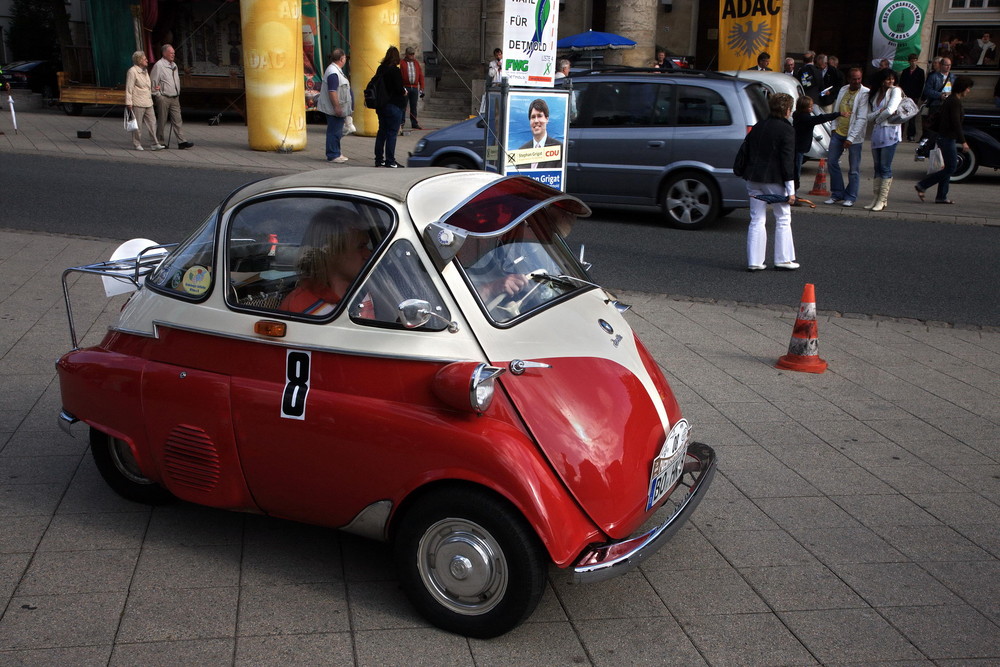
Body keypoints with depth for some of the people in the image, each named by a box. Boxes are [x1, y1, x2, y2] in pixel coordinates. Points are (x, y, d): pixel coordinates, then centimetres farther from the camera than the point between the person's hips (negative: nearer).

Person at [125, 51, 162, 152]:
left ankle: (155, 144, 2)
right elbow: (129, 88, -12)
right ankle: (137, 144, 9)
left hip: (148, 102, 8)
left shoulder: (145, 71, 17)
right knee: (137, 124, 0)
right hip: (138, 103, -8)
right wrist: (128, 103, -15)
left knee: (152, 122, 2)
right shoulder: (132, 71, -9)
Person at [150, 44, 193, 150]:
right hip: (163, 98, -7)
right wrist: (157, 95, -9)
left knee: (177, 120, -1)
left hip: (175, 98, 7)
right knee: (162, 121, 1)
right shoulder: (159, 65, -8)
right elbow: (153, 82, -9)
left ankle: (181, 141, -5)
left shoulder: (174, 65, 16)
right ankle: (160, 142, 10)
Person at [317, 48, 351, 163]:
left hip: (338, 109, 11)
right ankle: (333, 155, -1)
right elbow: (332, 91, -24)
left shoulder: (337, 70, 16)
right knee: (334, 131, -6)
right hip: (334, 109, -11)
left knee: (337, 131, 16)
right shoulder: (333, 72, -19)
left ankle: (336, 153, 24)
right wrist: (337, 107, -25)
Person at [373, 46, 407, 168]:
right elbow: (399, 88, -18)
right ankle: (390, 161, -1)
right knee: (392, 133, -2)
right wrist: (404, 92, 4)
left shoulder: (381, 69, 7)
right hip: (394, 106, -7)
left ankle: (379, 159, 20)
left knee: (382, 131, 15)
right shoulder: (395, 70, -15)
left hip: (381, 106, 7)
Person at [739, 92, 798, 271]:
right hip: (774, 180, -6)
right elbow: (788, 162, -13)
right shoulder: (786, 130, -9)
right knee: (783, 219, 8)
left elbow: (747, 152, 15)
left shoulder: (758, 127, 11)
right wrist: (791, 190, -11)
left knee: (757, 220, 7)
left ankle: (754, 261, 5)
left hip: (753, 179, 6)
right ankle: (783, 259, 12)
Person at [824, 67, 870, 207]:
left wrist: (851, 138, -19)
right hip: (838, 132, 6)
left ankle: (850, 197, 12)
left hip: (853, 135, -6)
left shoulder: (865, 93, -11)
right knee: (832, 162, 5)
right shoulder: (843, 90, 7)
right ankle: (837, 194, 17)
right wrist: (834, 127, 7)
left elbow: (862, 118, -15)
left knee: (854, 169, 0)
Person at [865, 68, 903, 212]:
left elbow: (890, 110, -16)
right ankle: (876, 197, 11)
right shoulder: (874, 94, 15)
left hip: (890, 132, -6)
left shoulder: (895, 91, -2)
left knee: (885, 167, -7)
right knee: (877, 167, 7)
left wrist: (877, 119, -1)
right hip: (876, 133, 6)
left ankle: (883, 199, -4)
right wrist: (880, 112, -9)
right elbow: (869, 115, 8)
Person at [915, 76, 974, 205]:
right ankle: (922, 186, -5)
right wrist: (963, 141, -18)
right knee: (950, 168, -5)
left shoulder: (949, 99, 13)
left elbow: (940, 118, 18)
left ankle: (941, 197, 12)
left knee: (949, 168, 11)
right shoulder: (955, 101, -16)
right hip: (948, 138, -10)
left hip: (943, 137, 10)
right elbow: (956, 123, -20)